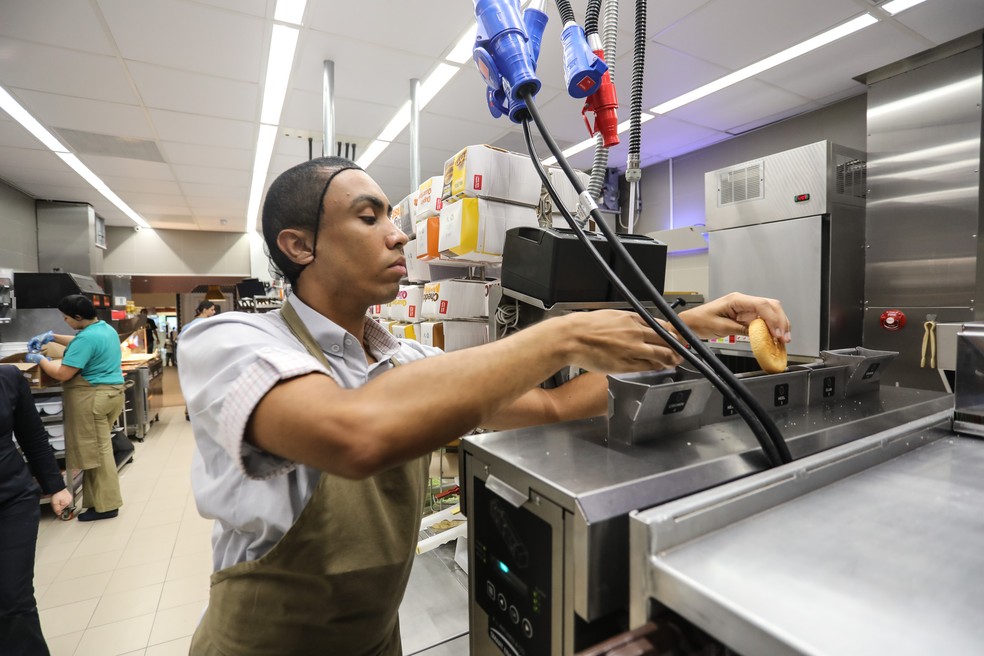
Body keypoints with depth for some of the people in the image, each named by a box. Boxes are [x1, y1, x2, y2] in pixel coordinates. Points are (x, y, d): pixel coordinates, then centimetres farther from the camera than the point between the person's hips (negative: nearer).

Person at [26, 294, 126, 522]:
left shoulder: (86, 337, -20)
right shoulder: (106, 328, 11)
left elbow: (62, 374, -17)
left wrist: (39, 359, -1)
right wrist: (53, 337, 19)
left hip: (91, 398, -10)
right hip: (109, 393, 10)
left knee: (95, 451, -1)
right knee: (98, 449, 15)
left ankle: (106, 506, 7)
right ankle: (100, 499, 22)